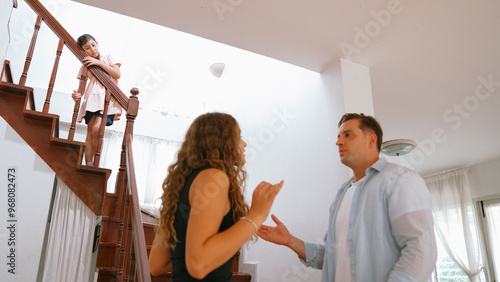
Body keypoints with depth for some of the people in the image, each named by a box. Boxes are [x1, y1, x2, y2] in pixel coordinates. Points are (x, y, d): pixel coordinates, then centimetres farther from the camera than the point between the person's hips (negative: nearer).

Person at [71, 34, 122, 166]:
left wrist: (99, 63, -3)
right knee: (90, 131, -6)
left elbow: (118, 74, 0)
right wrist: (77, 94, -11)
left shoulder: (108, 58, 16)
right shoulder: (85, 65, 19)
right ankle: (88, 164, -5)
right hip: (92, 97, 3)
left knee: (97, 128, -20)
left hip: (107, 96, -3)